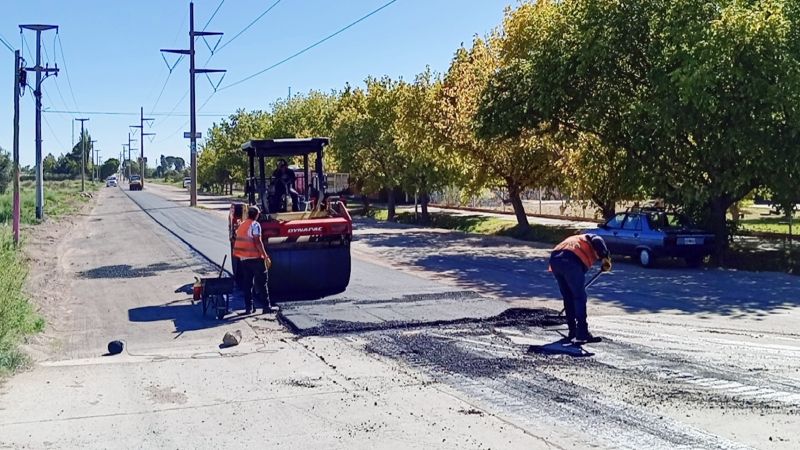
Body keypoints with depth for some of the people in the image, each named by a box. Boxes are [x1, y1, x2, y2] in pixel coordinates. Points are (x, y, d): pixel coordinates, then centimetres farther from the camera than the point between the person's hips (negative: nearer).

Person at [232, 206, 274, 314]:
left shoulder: (242, 225, 13)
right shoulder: (255, 225, -9)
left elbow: (237, 240, 16)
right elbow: (257, 241, -17)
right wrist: (266, 257, -17)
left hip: (243, 258, 7)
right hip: (255, 258, -7)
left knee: (247, 284, 9)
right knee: (261, 283, -1)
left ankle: (248, 307, 9)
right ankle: (266, 306, -1)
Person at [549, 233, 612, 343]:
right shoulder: (592, 238, 22)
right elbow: (598, 241, -7)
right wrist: (606, 258, -7)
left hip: (554, 260, 7)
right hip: (571, 261, -7)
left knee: (568, 298, 19)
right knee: (580, 298, 1)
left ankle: (572, 331, 25)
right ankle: (582, 335, -2)